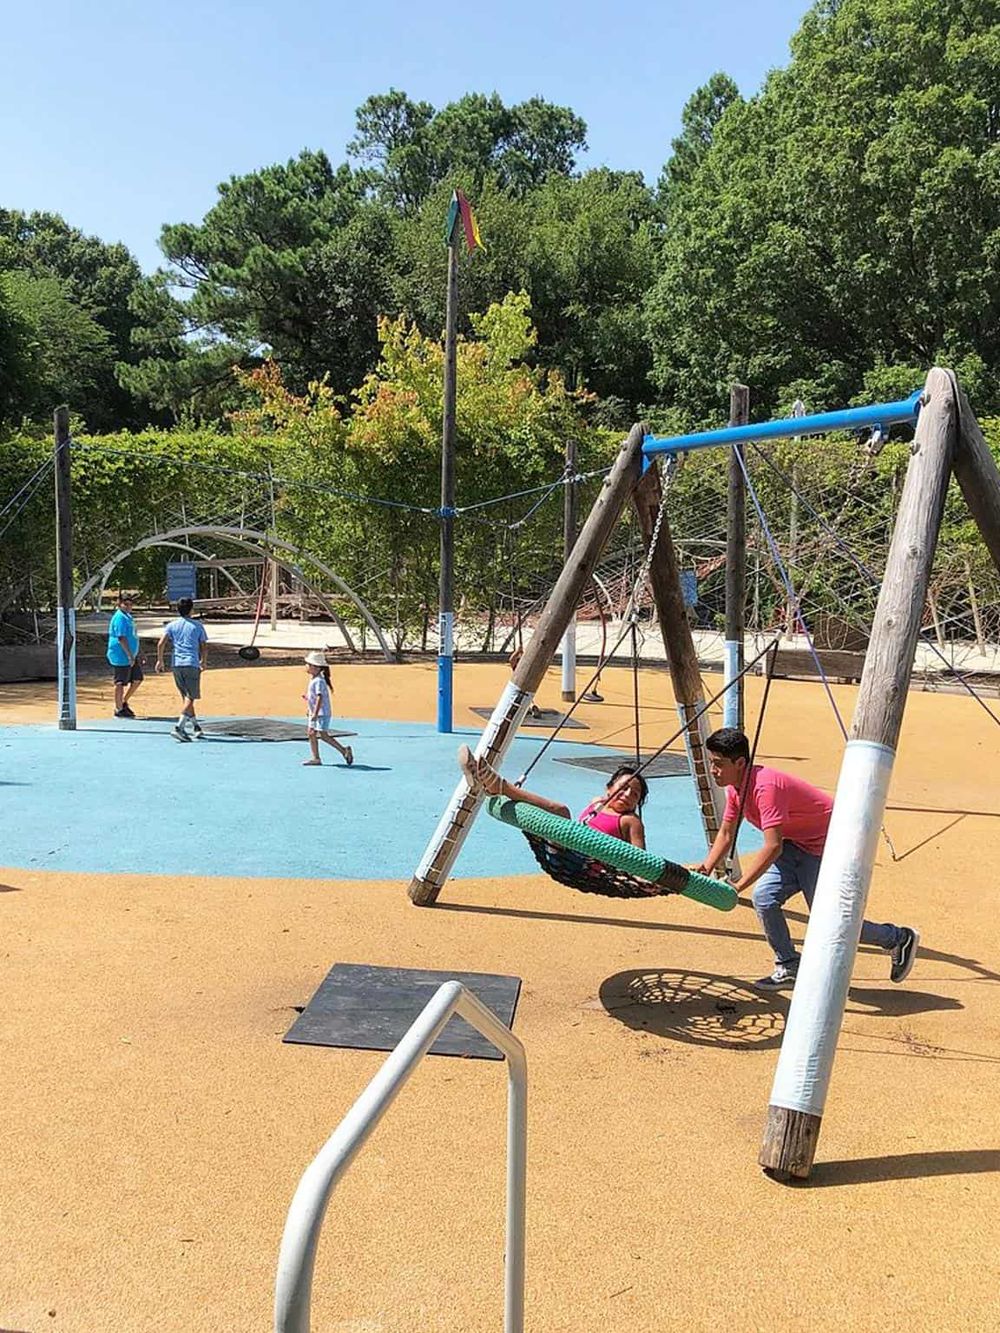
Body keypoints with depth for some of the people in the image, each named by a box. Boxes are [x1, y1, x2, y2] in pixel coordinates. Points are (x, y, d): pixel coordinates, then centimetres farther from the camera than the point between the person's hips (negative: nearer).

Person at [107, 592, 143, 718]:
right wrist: (130, 656, -23)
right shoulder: (119, 618, -17)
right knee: (121, 683, -1)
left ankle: (124, 703, 26)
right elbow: (121, 638, -23)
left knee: (137, 679, 14)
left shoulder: (128, 616, 15)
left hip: (130, 656, 10)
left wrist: (135, 655, 24)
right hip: (121, 657, -10)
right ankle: (119, 710, 9)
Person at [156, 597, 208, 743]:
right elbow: (204, 647, 8)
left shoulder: (172, 625, 8)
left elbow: (161, 644, -3)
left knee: (185, 697, 15)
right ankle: (179, 728, -18)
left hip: (176, 665, 3)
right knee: (190, 698, -4)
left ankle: (195, 726, 19)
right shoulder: (198, 626, 4)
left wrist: (160, 660, 7)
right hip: (192, 665, -3)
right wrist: (203, 662, 23)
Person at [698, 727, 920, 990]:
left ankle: (899, 939, 20)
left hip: (828, 845, -9)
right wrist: (706, 868, -9)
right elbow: (725, 835, 6)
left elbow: (773, 847, -37)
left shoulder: (765, 786, -32)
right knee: (764, 898, -7)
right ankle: (789, 968, 10)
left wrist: (738, 886, -37)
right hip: (796, 845, 9)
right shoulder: (735, 787, -2)